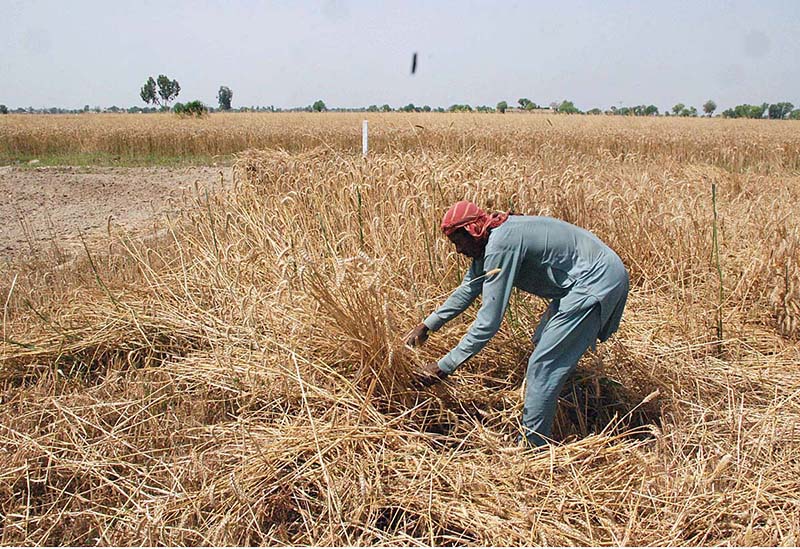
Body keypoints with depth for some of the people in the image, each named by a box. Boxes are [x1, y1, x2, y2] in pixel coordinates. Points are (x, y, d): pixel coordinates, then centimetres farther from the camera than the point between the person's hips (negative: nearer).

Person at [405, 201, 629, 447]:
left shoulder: (500, 247, -24)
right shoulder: (490, 241, 7)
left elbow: (489, 320, -25)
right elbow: (467, 289, 18)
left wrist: (444, 366, -20)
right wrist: (427, 325, 18)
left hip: (597, 282, -11)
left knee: (542, 365, -9)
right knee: (542, 344, 25)